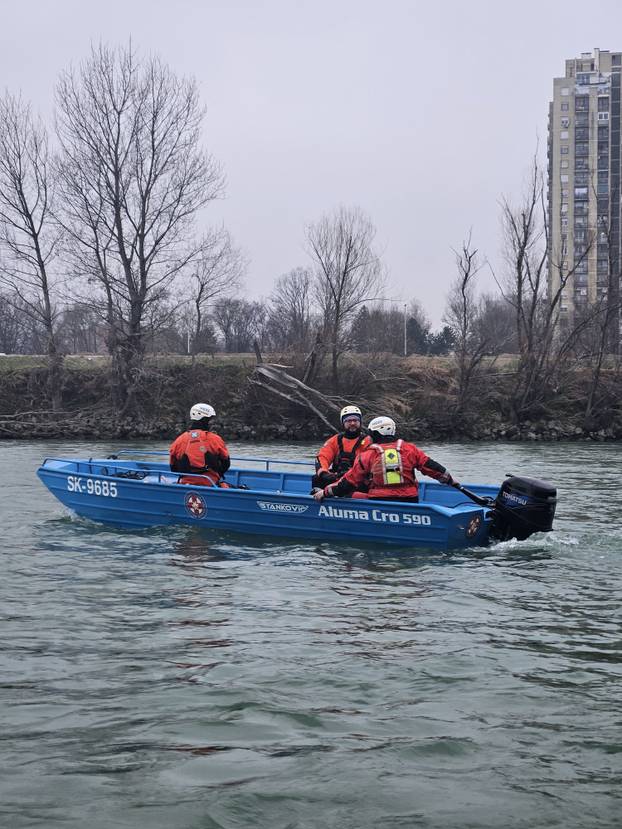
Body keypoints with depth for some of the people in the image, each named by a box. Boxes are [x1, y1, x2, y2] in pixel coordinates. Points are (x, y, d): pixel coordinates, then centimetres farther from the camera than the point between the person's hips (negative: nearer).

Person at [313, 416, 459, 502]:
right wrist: (450, 481, 29)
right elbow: (431, 467, 12)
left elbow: (349, 481, 2)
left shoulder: (367, 455, 2)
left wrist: (325, 492, 13)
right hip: (409, 503, 3)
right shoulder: (409, 449, 8)